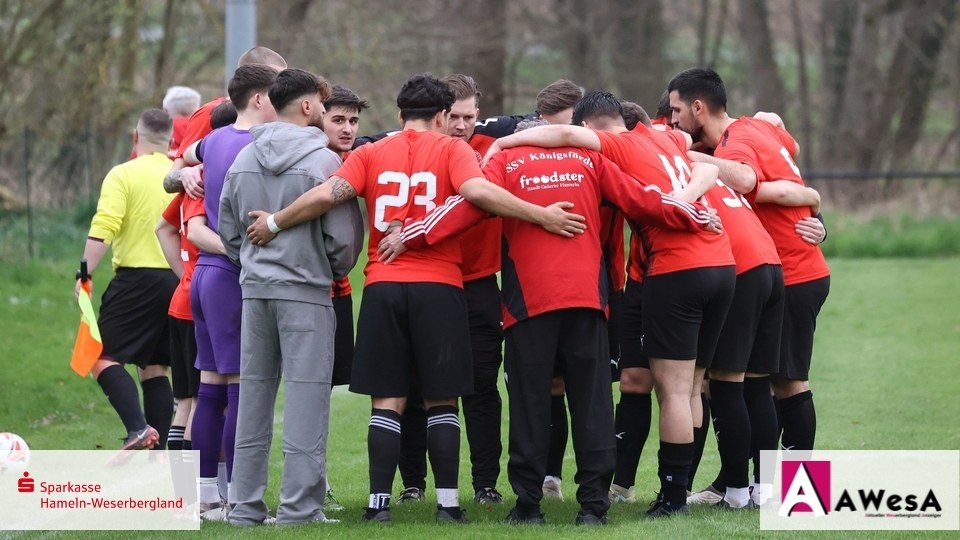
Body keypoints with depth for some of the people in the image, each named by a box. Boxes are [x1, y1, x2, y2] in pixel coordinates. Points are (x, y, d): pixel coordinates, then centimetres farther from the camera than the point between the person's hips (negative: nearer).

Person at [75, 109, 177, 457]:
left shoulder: (123, 175, -5)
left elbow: (104, 229, -16)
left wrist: (85, 274, -15)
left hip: (138, 278, -6)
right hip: (179, 280, 6)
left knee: (103, 356, -4)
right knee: (154, 367, 13)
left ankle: (138, 429, -23)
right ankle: (158, 451, 9)